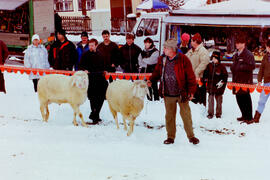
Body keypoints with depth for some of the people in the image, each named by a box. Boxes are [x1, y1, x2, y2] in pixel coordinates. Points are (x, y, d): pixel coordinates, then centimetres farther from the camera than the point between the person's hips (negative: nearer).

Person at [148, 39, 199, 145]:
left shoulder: (183, 60, -11)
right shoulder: (162, 59, 2)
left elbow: (190, 76, -8)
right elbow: (157, 72, 16)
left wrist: (191, 91, -9)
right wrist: (151, 80, -1)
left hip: (182, 94, -4)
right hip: (168, 94, 4)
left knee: (186, 115, 4)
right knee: (169, 116, 12)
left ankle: (191, 136, 18)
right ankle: (170, 137, 24)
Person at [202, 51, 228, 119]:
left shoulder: (221, 67, -4)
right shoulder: (209, 66, 4)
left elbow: (225, 75, -2)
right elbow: (205, 74, 16)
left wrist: (222, 82, -11)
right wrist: (205, 80, 7)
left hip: (218, 87, -2)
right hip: (210, 86, 2)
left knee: (219, 100, 7)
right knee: (210, 100, 3)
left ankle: (218, 114, 18)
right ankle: (210, 113, 12)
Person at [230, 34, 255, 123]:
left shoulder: (248, 54, -10)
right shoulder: (236, 55, 17)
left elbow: (252, 66, -20)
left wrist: (241, 67, -19)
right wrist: (233, 67, 11)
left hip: (245, 82, -8)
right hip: (237, 81, 8)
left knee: (246, 98, -3)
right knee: (239, 99, 12)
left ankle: (249, 117, 5)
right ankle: (244, 115, 24)